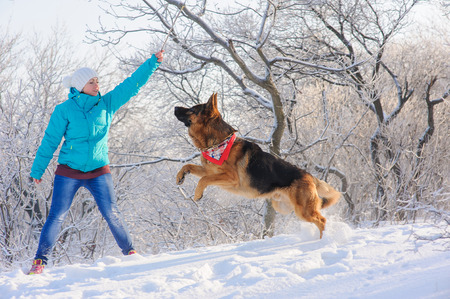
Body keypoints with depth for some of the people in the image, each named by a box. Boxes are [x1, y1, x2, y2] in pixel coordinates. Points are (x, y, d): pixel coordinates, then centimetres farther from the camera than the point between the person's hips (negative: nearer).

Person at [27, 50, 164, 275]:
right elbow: (50, 141, -2)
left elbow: (132, 84, 3)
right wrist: (37, 170, -1)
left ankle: (129, 252, 11)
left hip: (99, 171, 2)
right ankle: (40, 261, 2)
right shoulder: (64, 110, -6)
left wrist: (153, 63, -2)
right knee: (56, 217, -4)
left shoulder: (106, 104, 3)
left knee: (111, 214, -4)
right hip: (69, 172, -2)